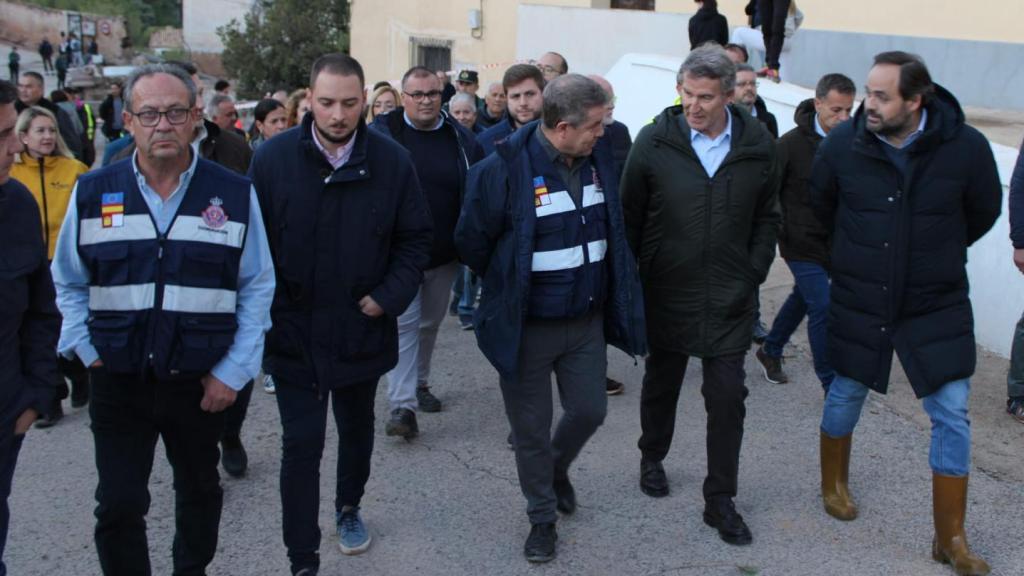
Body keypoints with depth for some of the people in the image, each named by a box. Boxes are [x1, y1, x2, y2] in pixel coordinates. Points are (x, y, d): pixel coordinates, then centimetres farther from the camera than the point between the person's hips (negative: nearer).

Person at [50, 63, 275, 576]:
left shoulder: (235, 195, -4)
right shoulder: (92, 193, -1)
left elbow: (257, 287, -2)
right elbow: (68, 282, 8)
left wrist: (234, 370, -7)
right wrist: (87, 350, -3)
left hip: (202, 383, 0)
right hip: (118, 382, 0)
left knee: (199, 493, 19)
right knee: (118, 508, 3)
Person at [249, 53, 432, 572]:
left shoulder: (392, 160, -8)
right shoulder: (273, 157, -10)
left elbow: (415, 238, 0)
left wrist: (389, 297, -11)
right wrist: (265, 311, -9)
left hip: (362, 329, 2)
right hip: (293, 331, -2)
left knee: (357, 427, 22)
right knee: (301, 445, -1)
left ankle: (348, 508, 48)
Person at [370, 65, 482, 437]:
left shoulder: (461, 138, 3)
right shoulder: (382, 134, -5)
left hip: (445, 253, 4)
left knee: (430, 322, 17)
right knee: (404, 324, -7)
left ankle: (420, 383, 36)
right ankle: (402, 406, -7)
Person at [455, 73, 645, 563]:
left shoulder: (599, 160, -3)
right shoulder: (505, 169, -21)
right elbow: (472, 241, -9)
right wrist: (507, 284, 5)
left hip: (587, 320, 5)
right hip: (527, 326, -4)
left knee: (589, 410, 13)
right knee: (531, 427, 9)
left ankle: (557, 468, 45)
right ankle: (542, 516, 30)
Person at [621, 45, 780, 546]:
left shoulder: (758, 146, -4)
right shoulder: (655, 141, -10)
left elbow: (766, 218, 8)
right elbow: (629, 217, -3)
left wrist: (753, 274, 0)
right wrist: (633, 281, -4)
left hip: (730, 299, 1)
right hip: (666, 293, 0)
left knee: (727, 396, 1)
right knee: (661, 382, 18)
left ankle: (720, 501, 14)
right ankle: (652, 458, 44)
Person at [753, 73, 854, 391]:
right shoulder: (792, 143, -15)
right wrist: (779, 231, -12)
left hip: (833, 242, 5)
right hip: (802, 243, -5)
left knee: (803, 298, 21)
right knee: (822, 308, -8)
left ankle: (770, 351, 43)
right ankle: (832, 385, 4)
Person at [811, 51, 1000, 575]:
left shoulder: (966, 147, -18)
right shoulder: (843, 143, -15)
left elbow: (983, 214, 3)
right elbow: (821, 206, 7)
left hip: (937, 306, 0)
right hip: (859, 302, 1)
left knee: (952, 417, 1)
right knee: (845, 396, 16)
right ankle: (834, 485, 43)